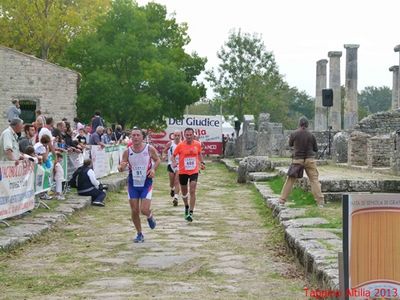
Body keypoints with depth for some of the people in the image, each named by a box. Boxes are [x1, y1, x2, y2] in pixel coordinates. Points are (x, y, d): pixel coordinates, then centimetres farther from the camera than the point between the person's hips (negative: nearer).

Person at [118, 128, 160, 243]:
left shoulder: (150, 149, -11)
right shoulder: (127, 152, -7)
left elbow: (157, 160, 6)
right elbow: (122, 166, -2)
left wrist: (153, 169, -13)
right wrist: (121, 167, -26)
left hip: (146, 183, -2)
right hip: (133, 183, 2)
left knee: (144, 210, -12)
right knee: (134, 211, 3)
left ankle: (150, 217, 26)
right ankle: (139, 234, 22)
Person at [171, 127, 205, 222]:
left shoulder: (197, 144, -3)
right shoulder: (180, 145, -10)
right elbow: (173, 156, -1)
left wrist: (202, 162, 6)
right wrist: (173, 163, -20)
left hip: (194, 171, 0)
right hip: (183, 171, 0)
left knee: (192, 191, -12)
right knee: (184, 192, 15)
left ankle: (190, 213, -10)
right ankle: (186, 206, 44)